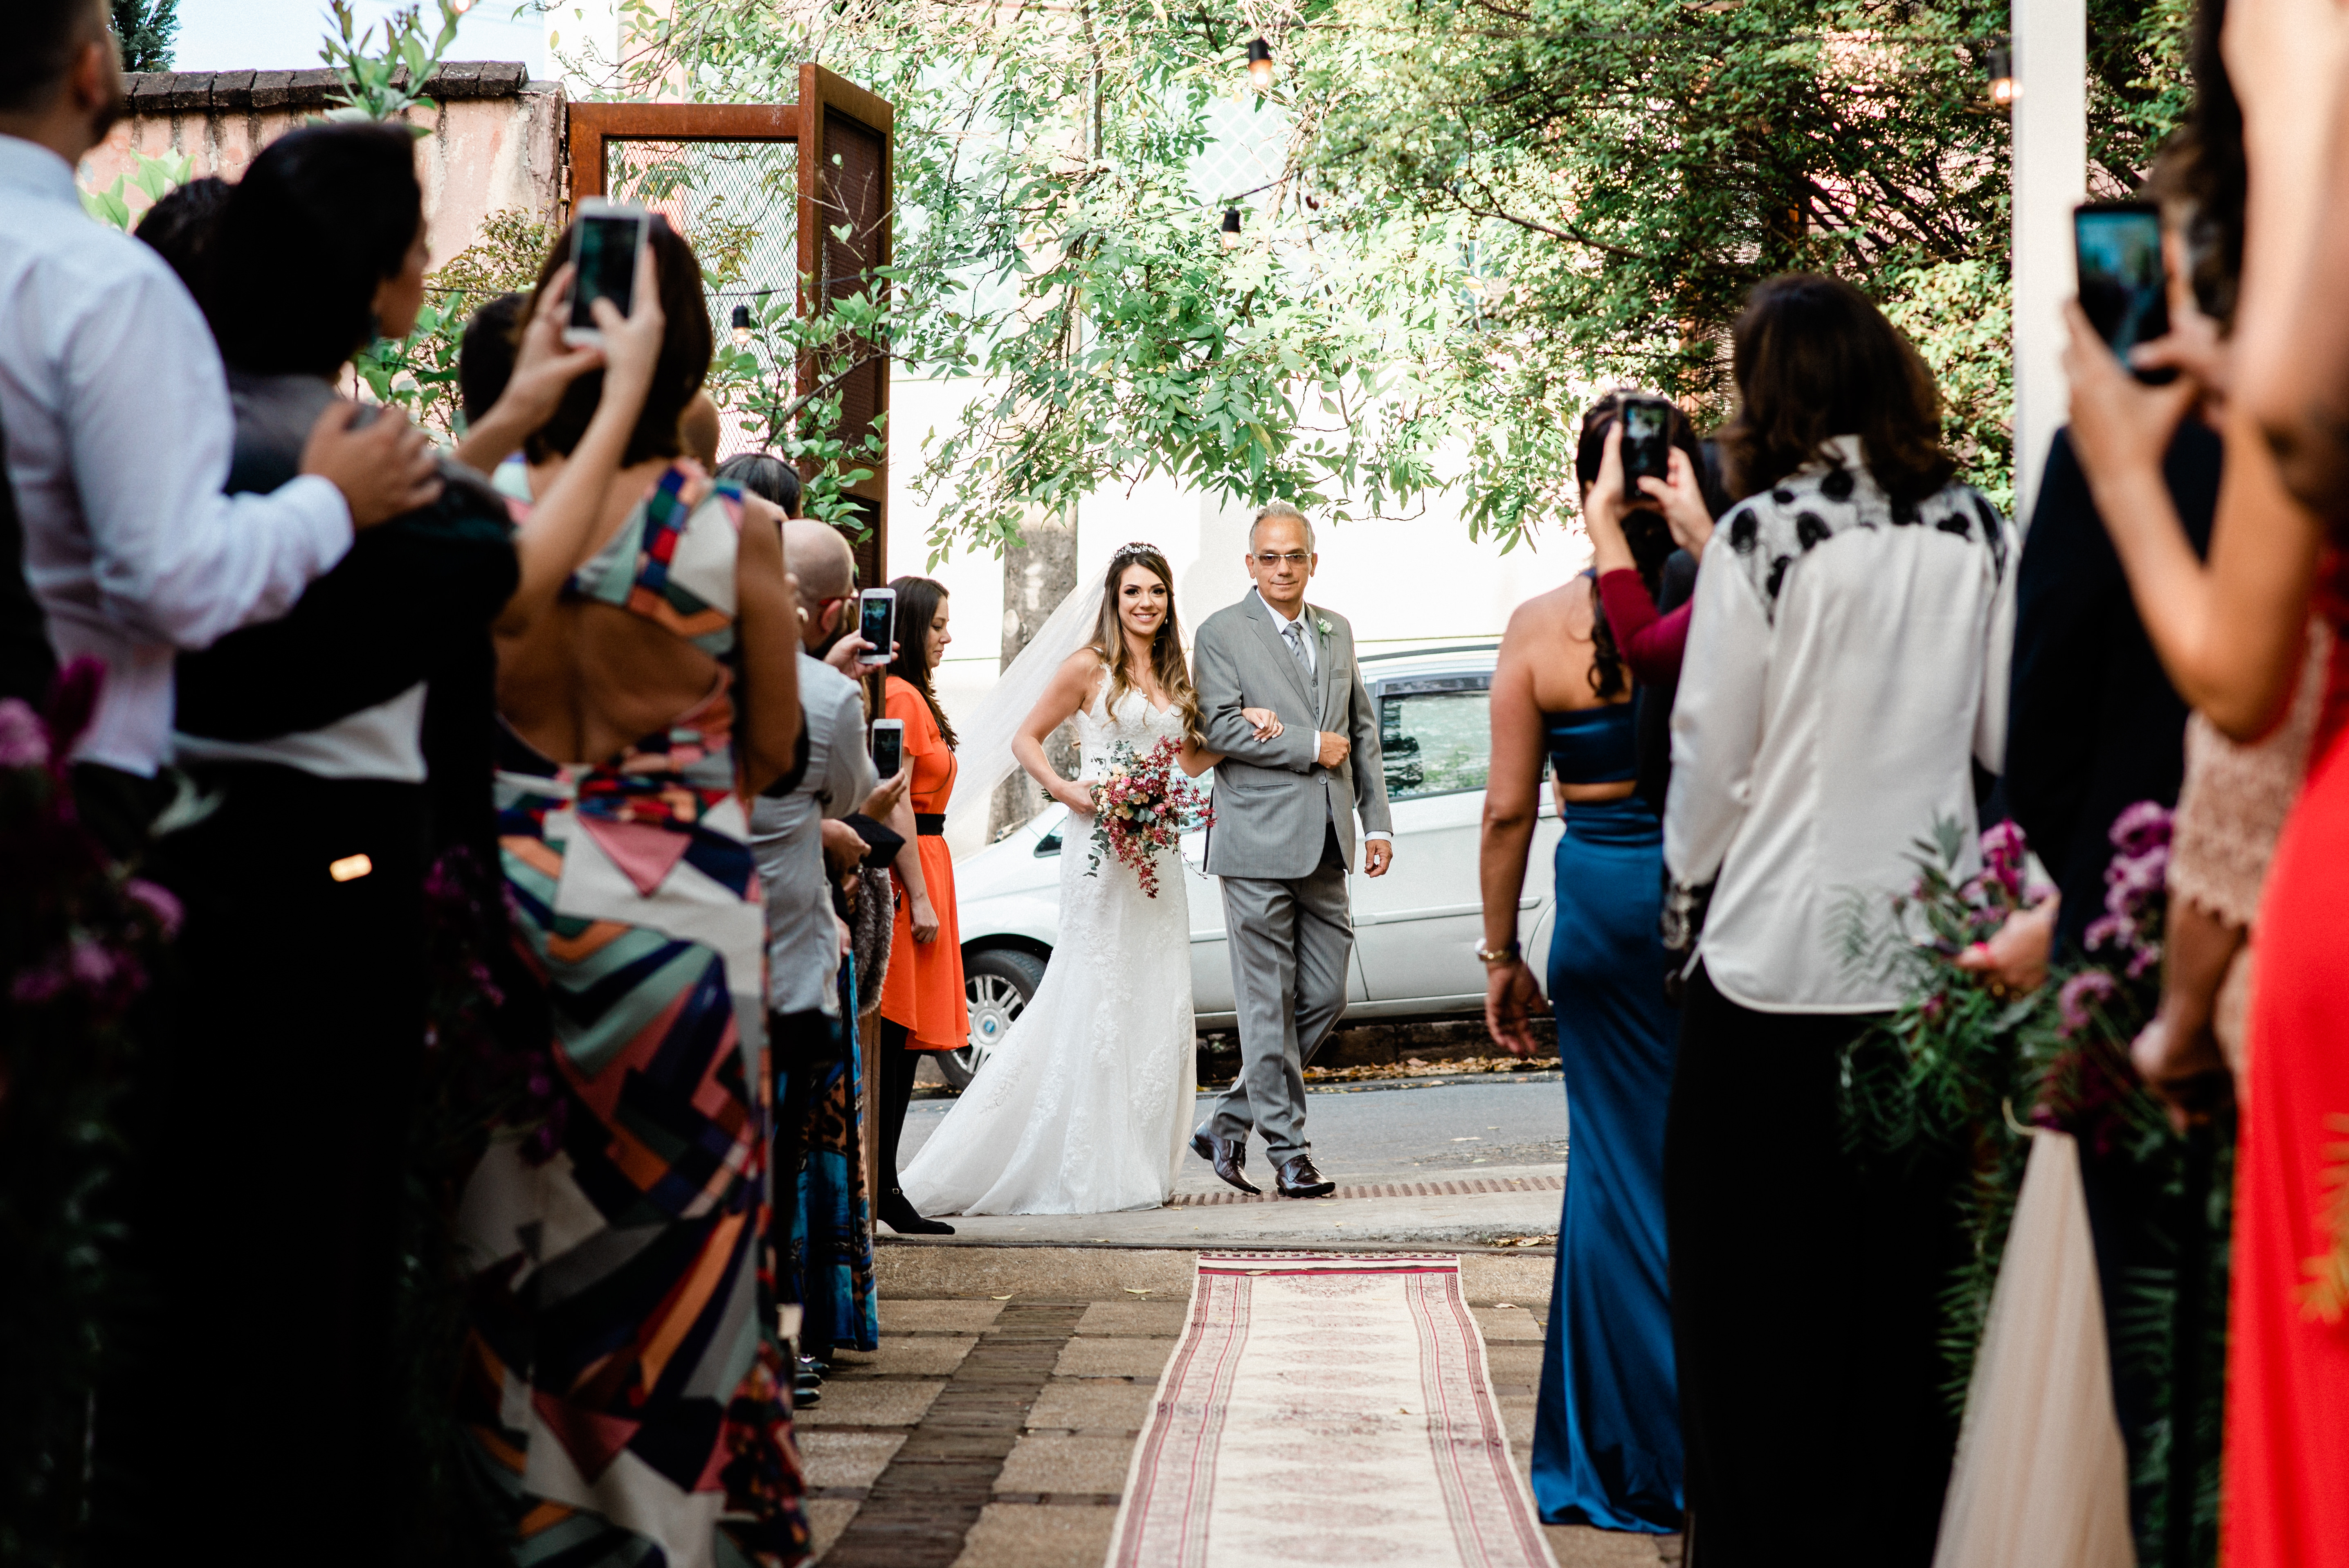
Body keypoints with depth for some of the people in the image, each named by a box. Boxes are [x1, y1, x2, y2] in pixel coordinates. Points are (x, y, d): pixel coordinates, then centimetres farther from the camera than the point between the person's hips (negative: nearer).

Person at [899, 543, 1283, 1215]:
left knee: (1159, 1001, 4)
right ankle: (1090, 1169, 1)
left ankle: (1141, 1164, 12)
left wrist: (1243, 729, 4)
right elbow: (1026, 739, 2)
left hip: (1157, 844, 6)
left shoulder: (1174, 675, 14)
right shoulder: (1089, 667, -2)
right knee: (1098, 996, -5)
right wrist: (1064, 790, -14)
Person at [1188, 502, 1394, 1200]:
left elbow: (1363, 729, 18)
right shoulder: (1221, 634, -3)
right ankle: (1288, 1149, 6)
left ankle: (1226, 1123, 18)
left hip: (1325, 847, 6)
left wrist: (1377, 820, 11)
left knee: (1325, 998, 6)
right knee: (1269, 1004, -2)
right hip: (1259, 844, -6)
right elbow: (1221, 728, -14)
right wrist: (1313, 746, -11)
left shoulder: (1337, 631, 15)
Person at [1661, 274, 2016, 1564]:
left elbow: (1713, 753, -7)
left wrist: (1689, 897, 6)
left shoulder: (1764, 535, -10)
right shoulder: (1981, 535, 2)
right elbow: (2008, 736, 8)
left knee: (1752, 1271, 7)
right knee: (1912, 1266, 12)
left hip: (1780, 946, -4)